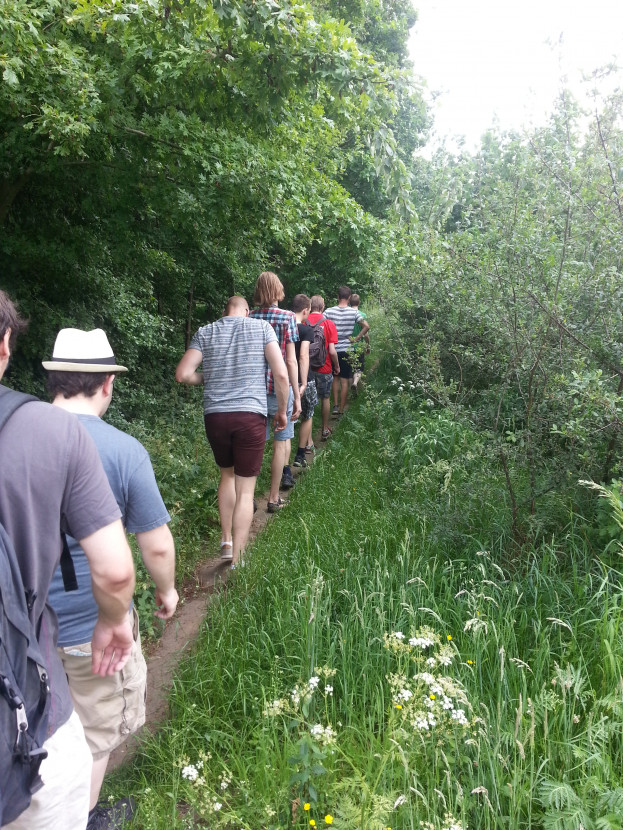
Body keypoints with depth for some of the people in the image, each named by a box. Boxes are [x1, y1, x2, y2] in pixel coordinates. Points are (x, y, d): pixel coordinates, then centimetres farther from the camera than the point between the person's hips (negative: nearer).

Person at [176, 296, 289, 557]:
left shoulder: (205, 332, 9)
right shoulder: (262, 327, 4)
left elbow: (183, 374, 1)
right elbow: (281, 374, -5)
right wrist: (282, 411, 7)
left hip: (214, 415, 3)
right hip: (251, 414, -3)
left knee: (227, 474, 26)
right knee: (245, 490, 6)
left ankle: (226, 542, 25)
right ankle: (236, 560, 8)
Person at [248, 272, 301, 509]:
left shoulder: (248, 318, 2)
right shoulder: (287, 317, -6)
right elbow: (291, 360, -10)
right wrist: (297, 396, -6)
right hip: (280, 388, -3)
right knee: (281, 441, 10)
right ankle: (273, 498, 16)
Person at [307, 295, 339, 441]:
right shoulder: (329, 324, -11)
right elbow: (332, 351, -14)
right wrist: (337, 366, 2)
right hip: (324, 368, -2)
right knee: (326, 398, 15)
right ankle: (325, 429, 24)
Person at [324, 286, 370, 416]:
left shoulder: (329, 311, -5)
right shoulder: (354, 312, -6)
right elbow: (366, 326, -12)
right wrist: (356, 338, -5)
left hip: (333, 349, 1)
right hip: (347, 349, -1)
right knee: (344, 380, 5)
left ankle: (335, 405, 10)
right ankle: (341, 410, 9)